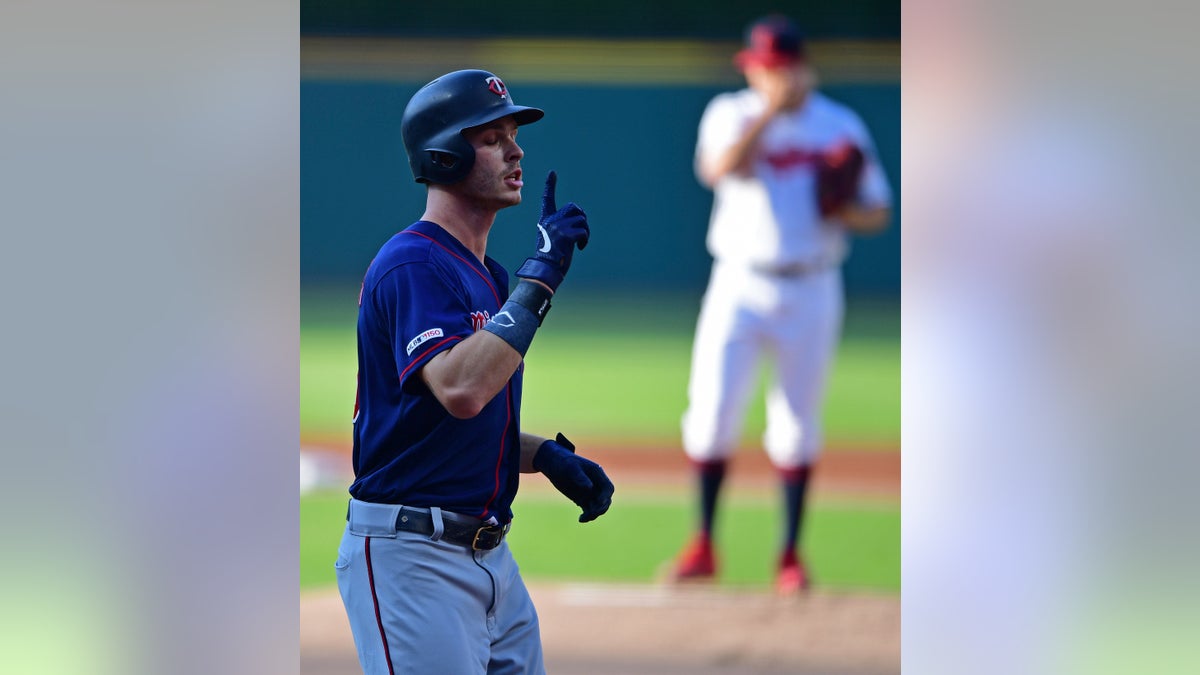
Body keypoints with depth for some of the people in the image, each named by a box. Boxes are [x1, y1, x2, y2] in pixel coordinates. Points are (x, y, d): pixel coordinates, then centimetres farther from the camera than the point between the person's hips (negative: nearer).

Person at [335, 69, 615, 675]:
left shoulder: (492, 278, 17)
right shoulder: (413, 265, -14)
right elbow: (460, 390, -30)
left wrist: (547, 455, 6)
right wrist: (539, 278, -27)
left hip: (490, 554, 10)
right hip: (410, 555, -10)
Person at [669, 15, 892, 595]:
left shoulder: (842, 128, 4)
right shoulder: (731, 114, 0)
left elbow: (879, 214, 7)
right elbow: (721, 168, -21)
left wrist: (846, 211, -15)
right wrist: (772, 110, -22)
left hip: (811, 292, 1)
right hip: (739, 286, 0)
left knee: (797, 425, 3)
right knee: (712, 412, -7)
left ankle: (790, 555, 12)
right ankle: (702, 547, 3)